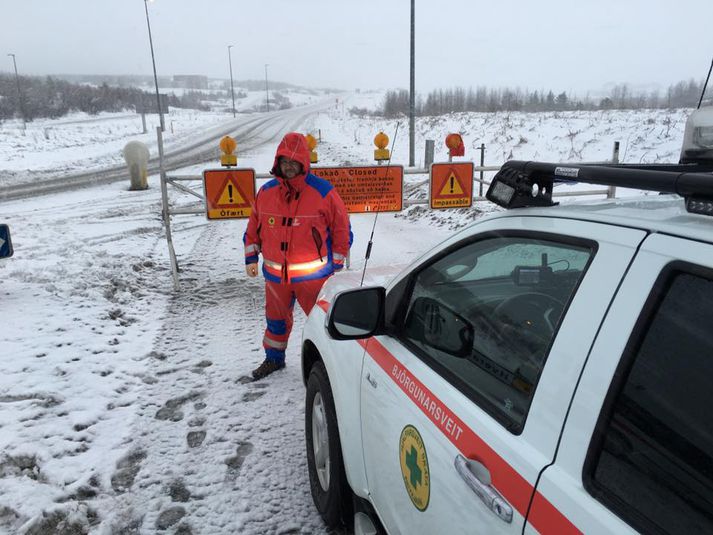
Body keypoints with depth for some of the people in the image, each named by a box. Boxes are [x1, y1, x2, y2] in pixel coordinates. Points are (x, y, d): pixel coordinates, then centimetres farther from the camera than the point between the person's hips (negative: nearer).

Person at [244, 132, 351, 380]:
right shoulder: (266, 192, 1)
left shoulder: (323, 192, -11)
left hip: (313, 275, -4)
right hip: (275, 274, 5)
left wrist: (336, 265, -3)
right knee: (276, 319, 21)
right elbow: (254, 227, 13)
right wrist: (251, 257, 10)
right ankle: (274, 358, 42)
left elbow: (342, 229, -4)